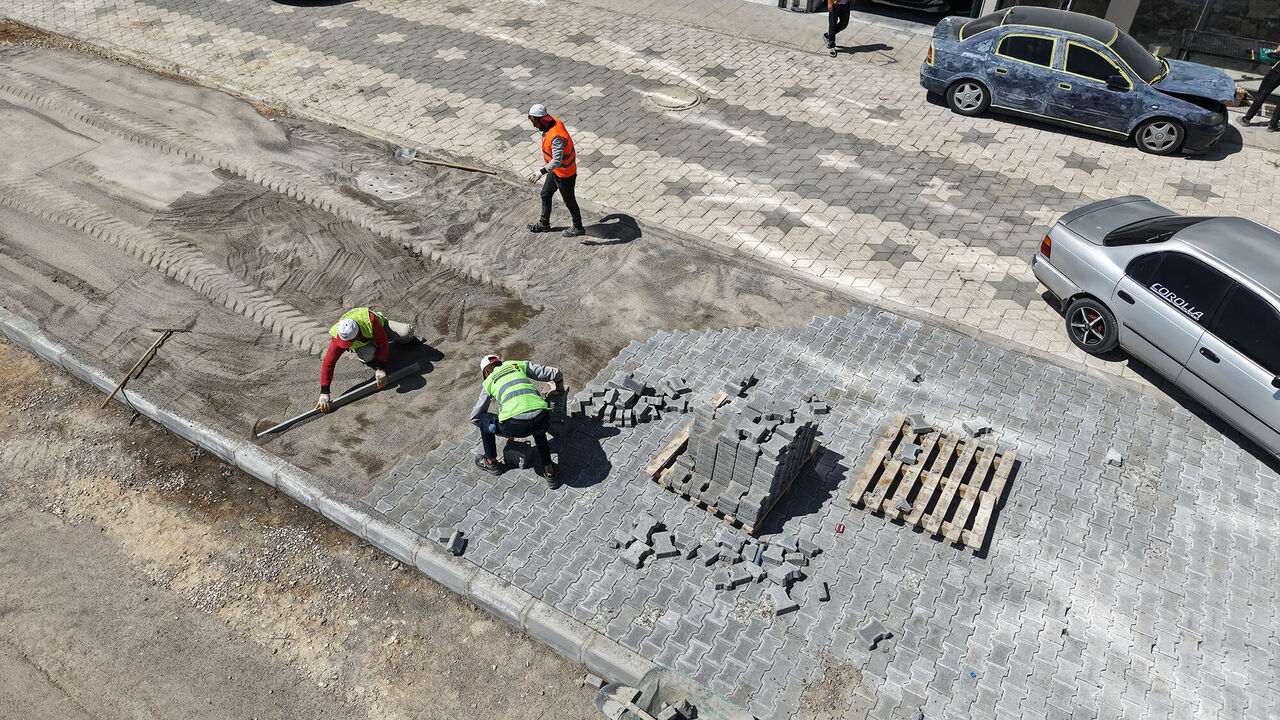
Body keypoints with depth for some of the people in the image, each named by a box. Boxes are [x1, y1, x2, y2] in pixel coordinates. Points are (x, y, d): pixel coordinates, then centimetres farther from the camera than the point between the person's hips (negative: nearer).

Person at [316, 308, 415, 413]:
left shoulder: (370, 320, -44)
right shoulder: (337, 340, -37)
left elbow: (383, 343, -32)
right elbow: (328, 364, -32)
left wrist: (381, 370, -34)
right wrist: (324, 394, -35)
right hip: (362, 342, 0)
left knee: (407, 332, -20)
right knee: (366, 354, -37)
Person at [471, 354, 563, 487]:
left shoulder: (488, 383, 25)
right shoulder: (520, 365, 27)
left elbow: (475, 418, 33)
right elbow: (556, 375, 25)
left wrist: (502, 431, 45)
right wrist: (560, 392, 47)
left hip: (516, 426, -3)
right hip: (543, 423, 3)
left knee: (483, 418, 26)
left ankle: (491, 463, 42)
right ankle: (550, 473, 34)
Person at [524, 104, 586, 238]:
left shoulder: (556, 137, -36)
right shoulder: (554, 122, -6)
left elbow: (557, 161, -41)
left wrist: (541, 172, -46)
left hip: (564, 175, -10)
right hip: (555, 170, 10)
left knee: (569, 201, 11)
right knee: (545, 194, 21)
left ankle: (578, 228, 33)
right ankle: (544, 224, 39)